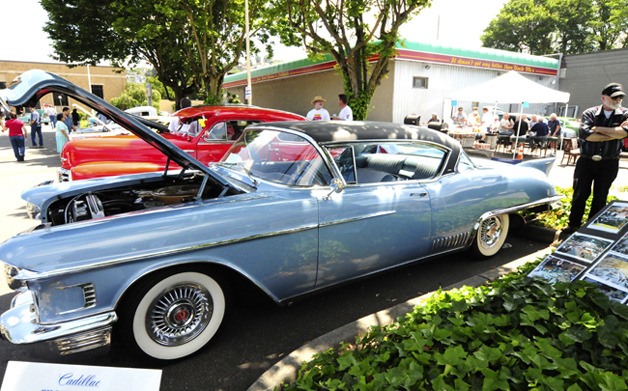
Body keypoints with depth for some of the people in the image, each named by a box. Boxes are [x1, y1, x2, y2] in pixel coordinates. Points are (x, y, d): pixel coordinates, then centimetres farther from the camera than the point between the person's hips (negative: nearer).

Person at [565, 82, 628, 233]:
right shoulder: (590, 113, -2)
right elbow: (585, 134, -19)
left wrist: (597, 128, -14)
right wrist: (614, 133, -14)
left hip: (608, 163, 1)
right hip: (586, 161, -1)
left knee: (600, 197, 9)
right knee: (580, 194, 2)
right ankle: (574, 225, 13)